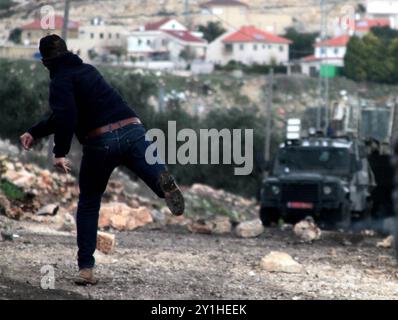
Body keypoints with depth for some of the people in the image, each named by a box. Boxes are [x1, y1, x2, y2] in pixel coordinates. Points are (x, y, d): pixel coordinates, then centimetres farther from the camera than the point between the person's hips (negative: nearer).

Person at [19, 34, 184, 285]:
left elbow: (66, 114, -16)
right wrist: (35, 133, 42)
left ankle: (86, 267, 10)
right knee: (160, 180, -10)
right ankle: (165, 182, -49)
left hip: (101, 141, -4)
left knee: (89, 204, 14)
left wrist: (60, 152, -15)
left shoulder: (61, 79, 5)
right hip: (133, 130, 4)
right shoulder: (87, 70, 29)